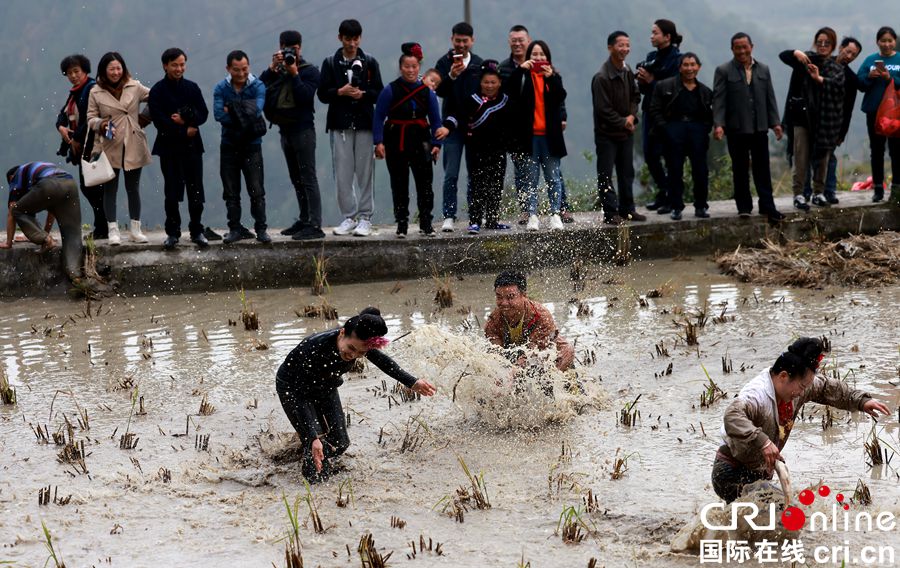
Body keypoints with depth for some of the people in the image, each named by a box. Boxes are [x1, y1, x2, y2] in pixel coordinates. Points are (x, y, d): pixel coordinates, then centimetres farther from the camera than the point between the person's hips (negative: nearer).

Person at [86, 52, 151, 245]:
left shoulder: (135, 87, 3)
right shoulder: (96, 93, 0)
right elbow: (91, 118, 3)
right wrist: (101, 124, -17)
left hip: (133, 147, 1)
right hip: (109, 147, -1)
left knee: (133, 188, 10)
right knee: (110, 189, 2)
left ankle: (136, 229, 19)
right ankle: (112, 230, 9)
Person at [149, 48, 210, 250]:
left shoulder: (192, 88, 8)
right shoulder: (158, 91, -2)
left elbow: (203, 114, 3)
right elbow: (158, 120, -10)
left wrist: (185, 120, -14)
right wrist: (184, 131, -12)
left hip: (192, 145, 2)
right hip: (169, 146, -2)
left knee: (196, 191, 1)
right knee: (171, 193, 2)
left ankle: (197, 231, 10)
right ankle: (172, 232, 9)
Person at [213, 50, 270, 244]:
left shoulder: (257, 86, -5)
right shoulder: (221, 88, 0)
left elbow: (257, 110, -22)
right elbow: (218, 114, -15)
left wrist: (232, 111, -16)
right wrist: (245, 119, -20)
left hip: (252, 146, -2)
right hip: (229, 146, 2)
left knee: (257, 190, -3)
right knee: (231, 191, 6)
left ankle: (261, 228, 3)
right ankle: (235, 228, 14)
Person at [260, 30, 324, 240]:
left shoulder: (309, 71, -2)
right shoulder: (276, 70, 14)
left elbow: (304, 96, -17)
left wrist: (294, 73, -16)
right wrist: (272, 68, -9)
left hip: (303, 129, -7)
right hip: (285, 130, 7)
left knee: (308, 178, -11)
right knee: (296, 179, 12)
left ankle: (314, 225, -15)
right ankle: (304, 220, 19)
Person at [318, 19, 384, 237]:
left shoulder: (369, 62, 7)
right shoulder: (330, 63, 7)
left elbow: (379, 93, 6)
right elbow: (322, 94, 4)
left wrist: (362, 94, -13)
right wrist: (340, 92, -13)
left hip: (364, 123, 0)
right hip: (340, 123, 1)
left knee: (365, 172, -2)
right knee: (342, 174, -1)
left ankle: (365, 218, 3)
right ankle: (349, 217, 6)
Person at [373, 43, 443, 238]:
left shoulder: (427, 91, 3)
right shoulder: (390, 90, -4)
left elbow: (435, 120, 7)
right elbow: (379, 117, -5)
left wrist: (436, 143, -2)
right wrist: (378, 142, -13)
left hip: (420, 141, 1)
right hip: (396, 143, -1)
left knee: (425, 183, -4)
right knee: (399, 186, 5)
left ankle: (426, 224, 3)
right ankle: (401, 225, 13)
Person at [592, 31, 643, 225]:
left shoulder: (628, 72, 5)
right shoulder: (601, 78, -19)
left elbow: (635, 96, 16)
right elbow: (603, 110, -19)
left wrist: (632, 116, -2)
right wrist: (623, 123, -13)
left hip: (626, 132, 8)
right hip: (607, 133, -8)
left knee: (627, 173, 13)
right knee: (605, 175, -3)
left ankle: (627, 209, 22)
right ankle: (610, 213, 1)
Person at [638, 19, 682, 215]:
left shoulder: (676, 59, -10)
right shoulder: (651, 57, 12)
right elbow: (642, 89, 13)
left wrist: (651, 81, -16)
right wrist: (642, 80, -7)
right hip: (650, 110, 7)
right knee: (650, 155, 9)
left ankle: (671, 198, 7)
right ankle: (663, 192, 24)